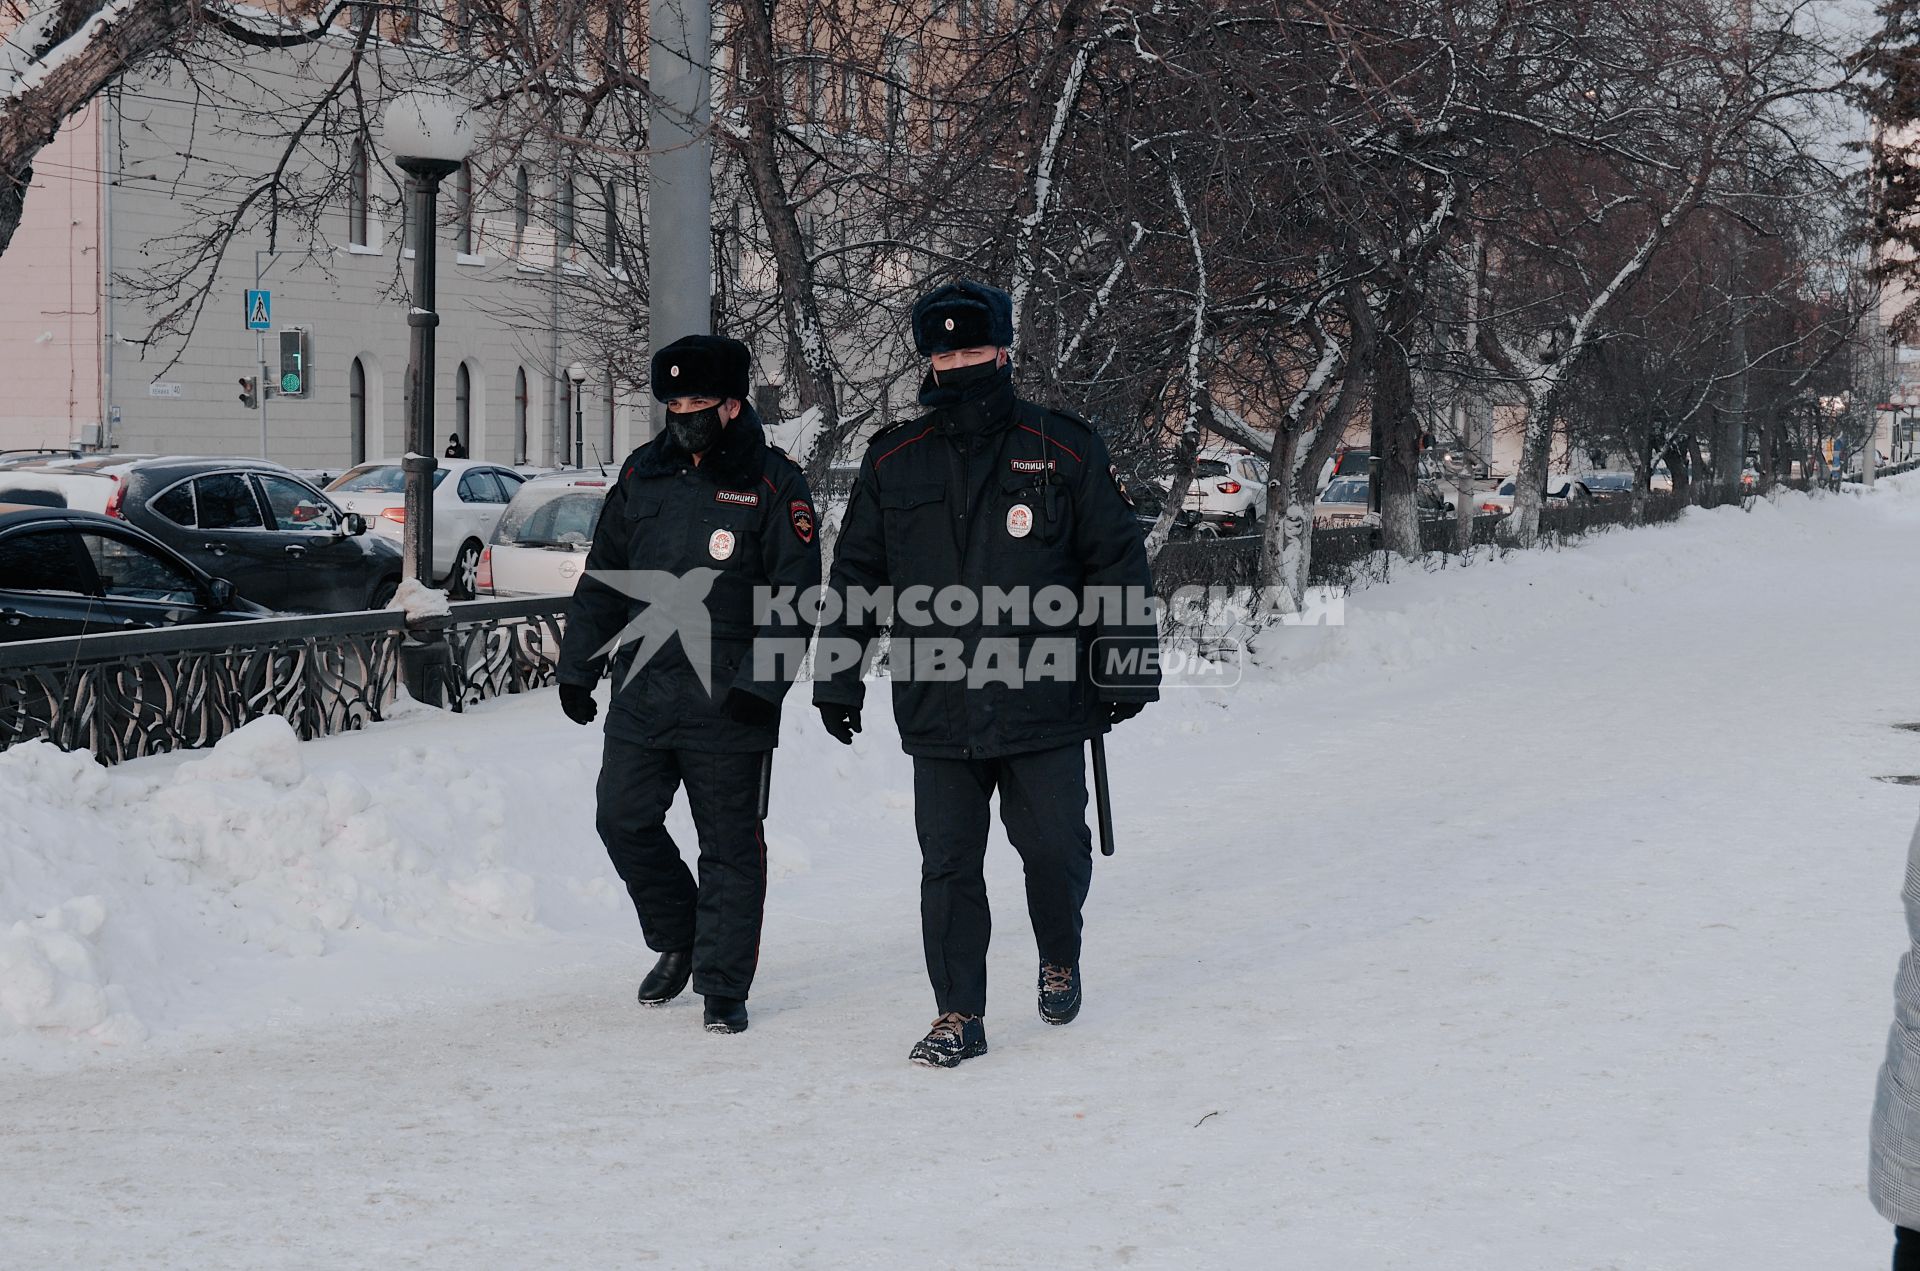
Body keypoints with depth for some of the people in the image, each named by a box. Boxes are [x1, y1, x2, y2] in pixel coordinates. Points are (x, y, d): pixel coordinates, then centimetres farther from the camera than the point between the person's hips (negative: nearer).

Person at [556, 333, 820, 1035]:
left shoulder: (772, 483, -3)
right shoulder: (643, 474, 10)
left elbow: (794, 597, -6)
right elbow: (602, 580, 17)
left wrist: (760, 683, -15)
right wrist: (577, 667, 12)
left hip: (727, 709, -4)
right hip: (640, 695, 5)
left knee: (730, 845, 2)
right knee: (624, 819, 4)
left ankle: (723, 983, 12)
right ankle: (678, 941, 27)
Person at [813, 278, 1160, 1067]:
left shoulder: (1063, 452, 1)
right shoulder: (893, 464, 8)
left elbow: (1118, 564, 3)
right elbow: (854, 579, 14)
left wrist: (1125, 669, 0)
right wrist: (837, 678, 10)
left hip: (1043, 702, -2)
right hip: (938, 709, 2)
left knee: (1054, 852, 4)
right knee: (948, 865, 2)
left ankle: (1059, 959, 33)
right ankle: (959, 1015, 11)